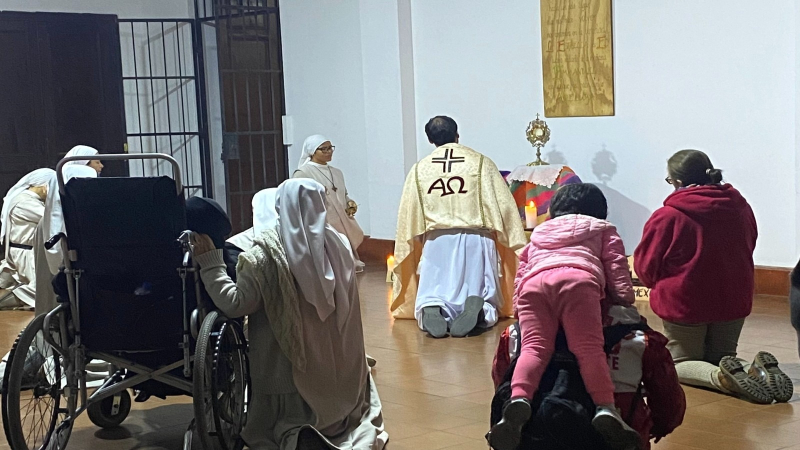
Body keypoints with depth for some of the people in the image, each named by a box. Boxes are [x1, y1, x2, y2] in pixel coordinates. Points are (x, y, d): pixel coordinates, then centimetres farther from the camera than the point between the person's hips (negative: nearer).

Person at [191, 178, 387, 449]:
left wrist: (209, 262, -10)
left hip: (290, 369, -3)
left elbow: (235, 304, -17)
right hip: (336, 369, 4)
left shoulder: (267, 254, -16)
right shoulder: (338, 245, -2)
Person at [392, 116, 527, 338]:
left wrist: (415, 248, 18)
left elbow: (408, 216, 7)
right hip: (476, 239, 0)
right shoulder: (481, 162, 5)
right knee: (486, 302, 7)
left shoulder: (419, 169, 9)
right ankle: (478, 308, -29)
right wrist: (517, 249, 7)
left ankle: (432, 310, -29)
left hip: (436, 242, 1)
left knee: (431, 295, 7)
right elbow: (504, 207, 1)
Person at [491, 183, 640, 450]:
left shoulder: (538, 233, 44)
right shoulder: (602, 228, 36)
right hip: (576, 279, -2)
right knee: (589, 348, -12)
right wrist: (625, 298, 19)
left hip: (533, 284, 2)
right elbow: (616, 265, 22)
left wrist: (518, 308, 41)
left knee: (534, 347, -14)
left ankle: (519, 399, -40)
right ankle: (606, 408, -33)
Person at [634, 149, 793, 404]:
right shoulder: (740, 206, 0)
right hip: (734, 302, 5)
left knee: (680, 363, 14)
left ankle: (722, 376, -21)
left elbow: (646, 268, -9)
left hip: (684, 303, -5)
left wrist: (662, 287, 13)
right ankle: (758, 370, -12)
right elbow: (748, 248, 15)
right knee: (721, 358, 24)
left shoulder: (667, 216, -17)